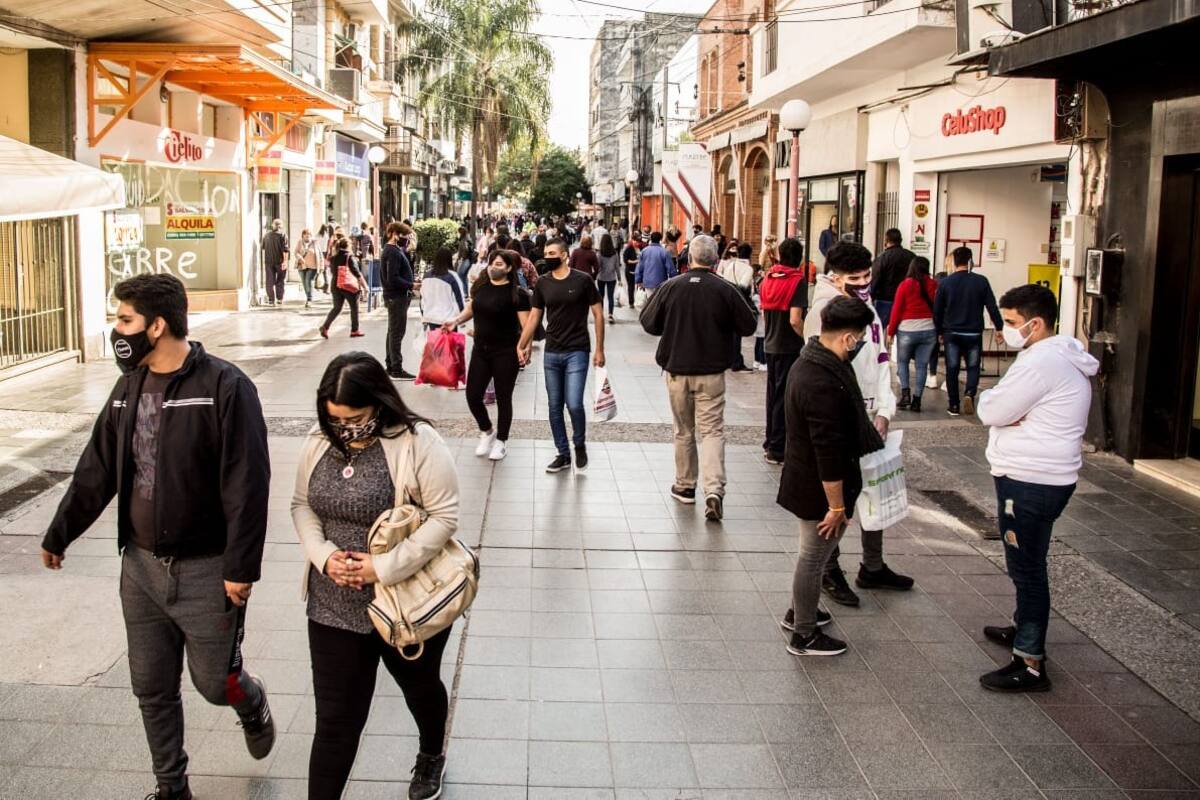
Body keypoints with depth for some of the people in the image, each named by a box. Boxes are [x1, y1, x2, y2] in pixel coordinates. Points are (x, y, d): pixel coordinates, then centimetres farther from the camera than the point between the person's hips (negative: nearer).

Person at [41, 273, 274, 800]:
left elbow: (246, 485, -19)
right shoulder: (129, 387, 4)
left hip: (205, 570, -6)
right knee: (151, 688, 13)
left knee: (215, 682, 4)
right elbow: (96, 470, 13)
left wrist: (241, 567, -20)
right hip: (140, 564, 6)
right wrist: (60, 534, 18)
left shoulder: (224, 387, -17)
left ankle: (252, 703, 39)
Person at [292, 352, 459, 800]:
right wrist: (323, 555, -10)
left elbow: (444, 516, -18)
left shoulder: (417, 443, -18)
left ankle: (431, 756, 54)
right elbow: (302, 505, 8)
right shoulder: (320, 443, -1)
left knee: (420, 686, 24)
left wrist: (383, 568, -23)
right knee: (335, 716, 4)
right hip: (334, 606, 3)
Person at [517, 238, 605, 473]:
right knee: (554, 407, 8)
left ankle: (580, 445, 15)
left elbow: (598, 315, -2)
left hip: (576, 352, -4)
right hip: (551, 353, 4)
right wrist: (521, 345, 5)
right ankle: (563, 454, 21)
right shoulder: (543, 283, 5)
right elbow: (534, 316, 12)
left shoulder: (582, 281, -6)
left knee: (574, 404, -12)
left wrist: (599, 350, -5)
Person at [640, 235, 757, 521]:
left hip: (677, 370, 1)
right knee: (712, 431, 1)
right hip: (712, 371, -1)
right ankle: (714, 490, -14)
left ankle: (685, 486, 25)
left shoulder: (670, 287, -7)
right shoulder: (726, 290, -10)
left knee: (683, 431, 16)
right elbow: (748, 327, -1)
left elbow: (649, 324, 0)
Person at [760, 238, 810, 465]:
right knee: (784, 397, 0)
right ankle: (777, 450, 4)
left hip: (770, 345, 7)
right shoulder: (798, 280, -15)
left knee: (773, 395, 18)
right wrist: (807, 338, -9)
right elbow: (795, 319, -23)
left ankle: (770, 443, 28)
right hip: (789, 347, -7)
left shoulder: (767, 278, 5)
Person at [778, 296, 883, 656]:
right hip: (820, 489, -10)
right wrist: (837, 506, -23)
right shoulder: (824, 384, -31)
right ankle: (804, 636, 20)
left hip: (804, 477, 10)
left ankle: (799, 612, 42)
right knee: (814, 557, 5)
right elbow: (830, 454, -29)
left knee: (813, 554, 25)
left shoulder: (809, 360, 2)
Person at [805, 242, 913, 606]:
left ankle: (872, 567, 32)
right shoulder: (826, 311, -17)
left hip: (868, 417, 8)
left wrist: (883, 411, 1)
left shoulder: (867, 307, 9)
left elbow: (880, 362, 11)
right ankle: (830, 573, 20)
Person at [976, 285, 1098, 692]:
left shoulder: (1040, 362, -22)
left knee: (1026, 567, -5)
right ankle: (1024, 628, 40)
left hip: (1032, 482, -10)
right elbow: (1009, 410, 13)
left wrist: (990, 398, 1)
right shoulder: (1060, 355, 13)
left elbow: (991, 411, -19)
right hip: (1035, 477, 10)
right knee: (1026, 563, 23)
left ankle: (1031, 664, 0)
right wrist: (1003, 407, -8)